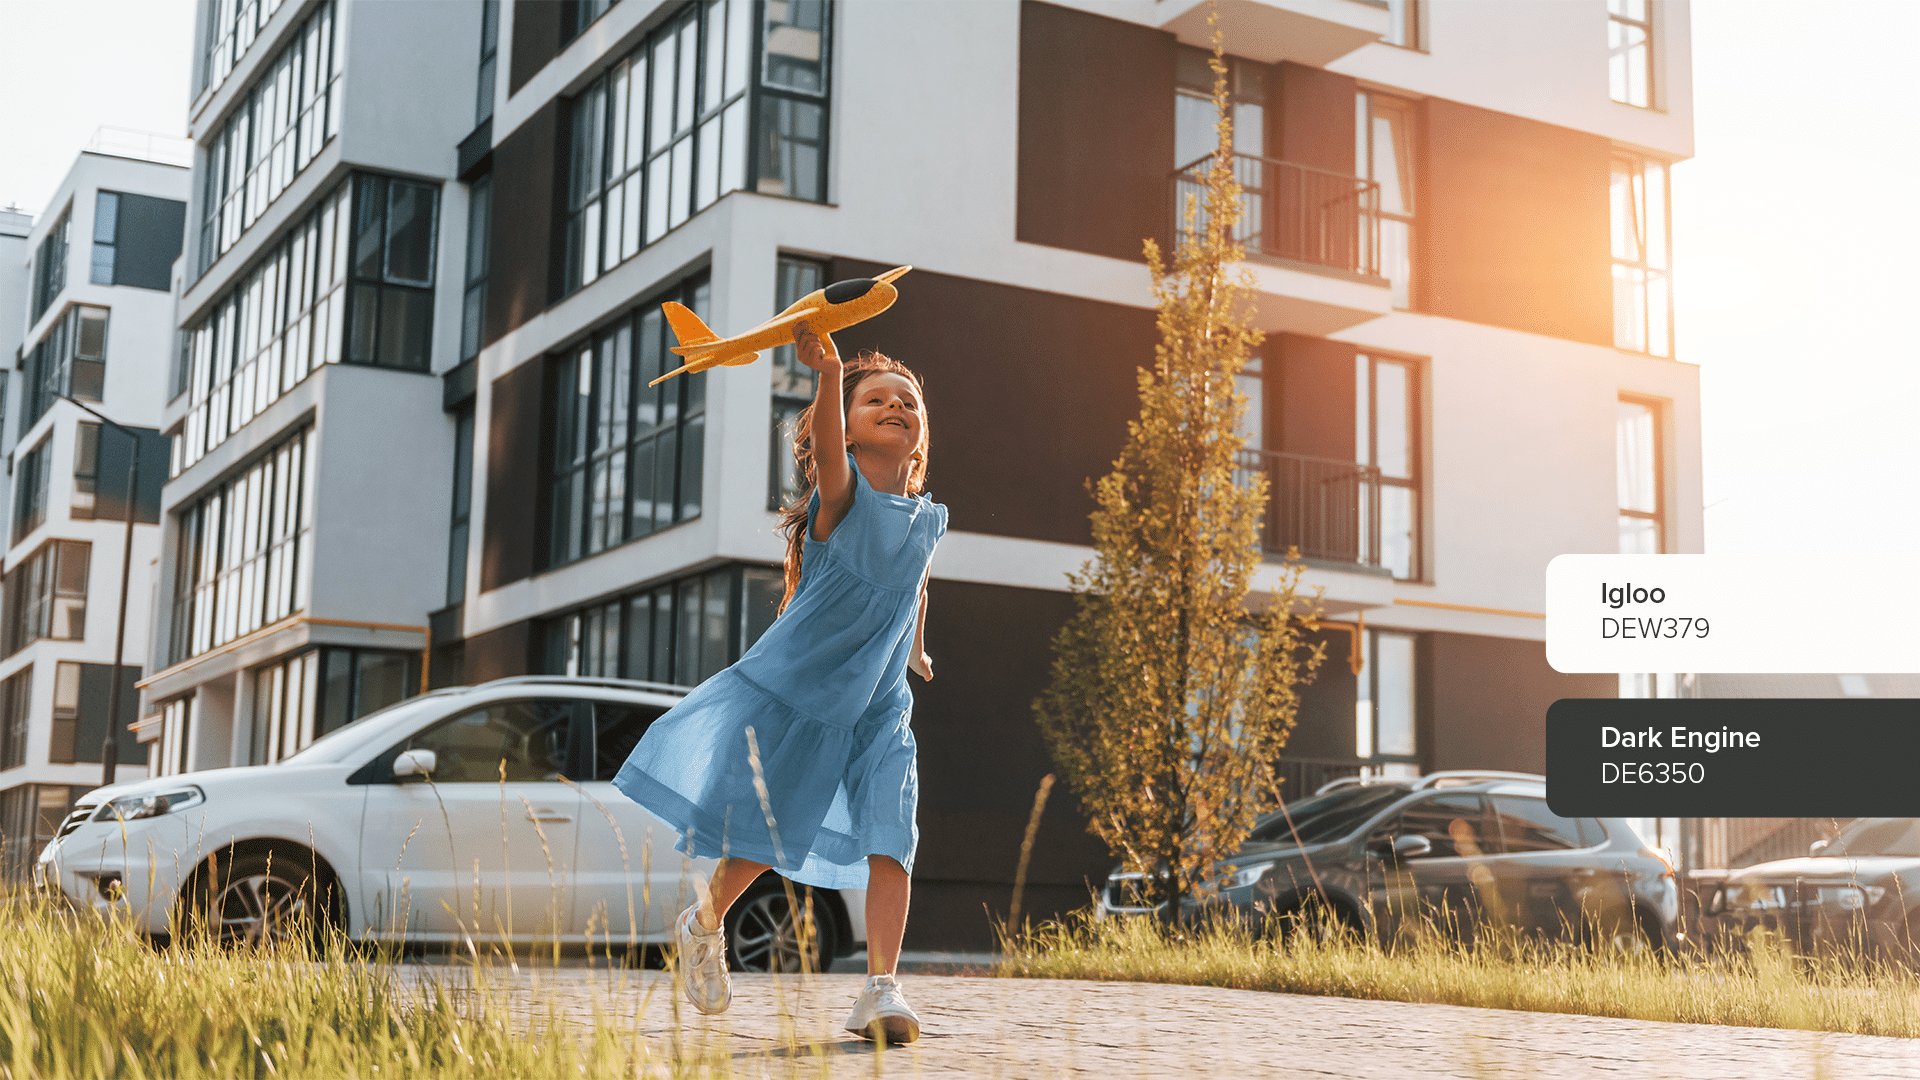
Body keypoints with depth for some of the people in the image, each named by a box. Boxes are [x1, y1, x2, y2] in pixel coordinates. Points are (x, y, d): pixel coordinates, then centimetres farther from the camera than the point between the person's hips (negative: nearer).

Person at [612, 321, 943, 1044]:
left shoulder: (929, 519, 3)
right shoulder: (841, 491, -14)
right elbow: (827, 450, -39)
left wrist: (917, 649, 33)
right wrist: (830, 373, -56)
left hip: (877, 707, 4)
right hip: (791, 687, -4)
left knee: (889, 841, -12)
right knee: (767, 834, 4)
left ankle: (881, 989, -11)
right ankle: (705, 923, 33)